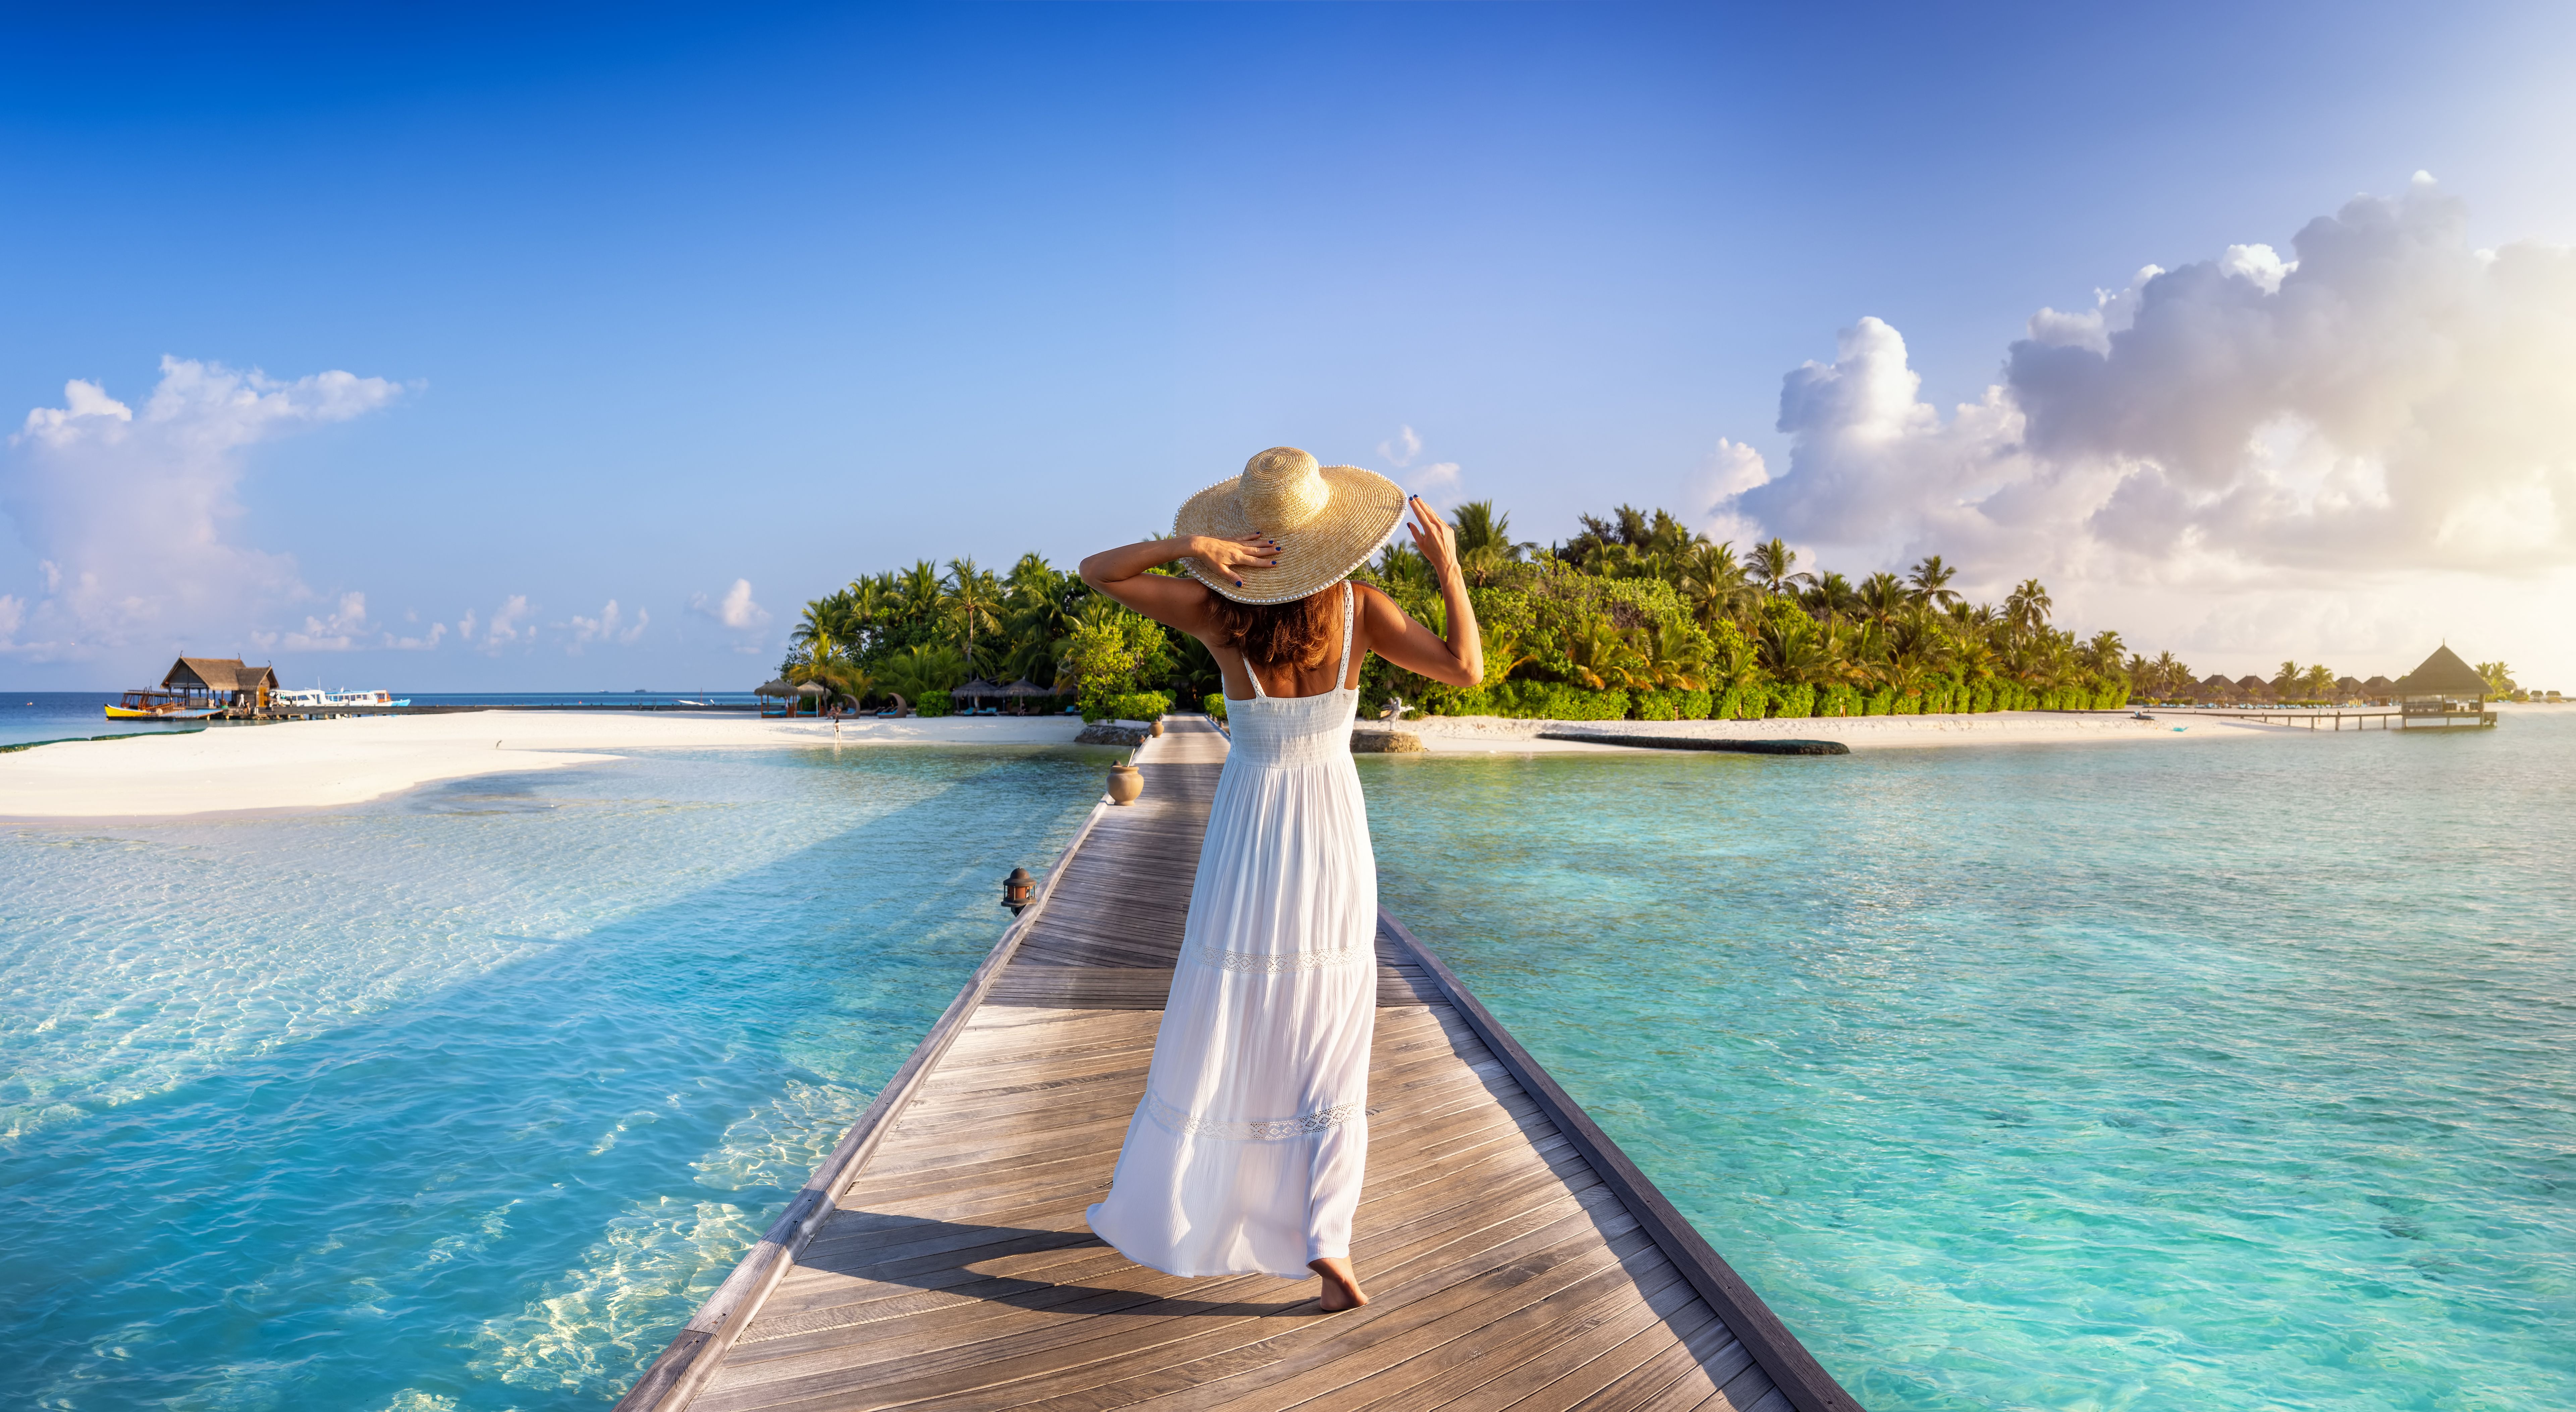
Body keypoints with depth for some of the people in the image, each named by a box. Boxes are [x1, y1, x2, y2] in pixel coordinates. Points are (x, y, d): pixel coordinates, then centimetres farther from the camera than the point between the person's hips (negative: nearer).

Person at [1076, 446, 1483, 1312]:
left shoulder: (1221, 613, -11)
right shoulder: (1359, 609, -11)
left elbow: (1096, 572, -5)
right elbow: (1467, 670, -9)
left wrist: (1188, 543, -20)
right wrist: (1448, 567, -2)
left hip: (1246, 839, 0)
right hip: (1333, 846, 0)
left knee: (1208, 1044, 13)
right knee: (1332, 1061, 9)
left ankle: (1148, 1218, 28)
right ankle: (1325, 1244, -1)